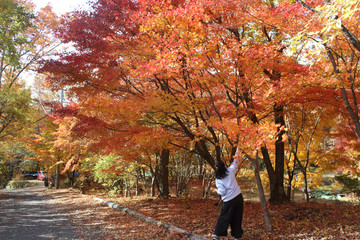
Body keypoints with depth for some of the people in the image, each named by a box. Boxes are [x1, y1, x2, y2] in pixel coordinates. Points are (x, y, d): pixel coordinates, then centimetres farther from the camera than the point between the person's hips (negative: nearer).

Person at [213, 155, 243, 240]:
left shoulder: (218, 180, -7)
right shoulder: (230, 171, -2)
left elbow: (222, 192, -12)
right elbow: (236, 163, 14)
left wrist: (217, 190, 10)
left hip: (228, 201, -2)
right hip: (238, 197, 2)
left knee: (224, 218, 10)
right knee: (237, 218, 11)